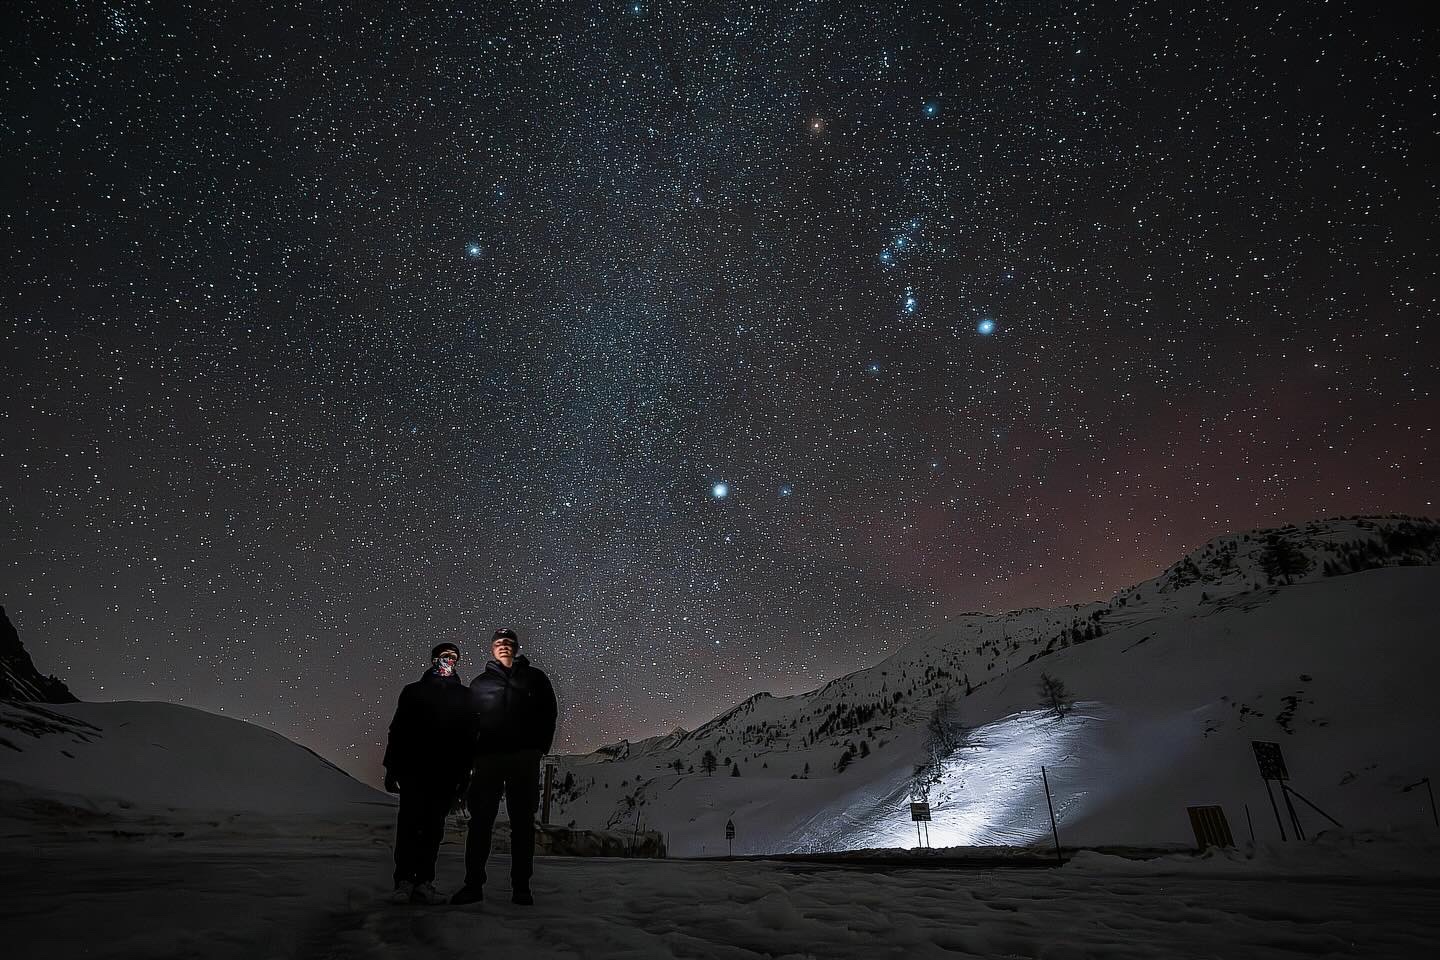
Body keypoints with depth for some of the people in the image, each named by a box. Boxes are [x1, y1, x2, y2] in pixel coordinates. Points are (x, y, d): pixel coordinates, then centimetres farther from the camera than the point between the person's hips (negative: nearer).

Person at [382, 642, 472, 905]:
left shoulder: (465, 696, 13)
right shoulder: (413, 691, 10)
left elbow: (470, 737, 11)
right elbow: (397, 732, 8)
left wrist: (463, 774, 5)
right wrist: (391, 769, 1)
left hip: (446, 775, 2)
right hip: (413, 771, -1)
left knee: (434, 829, 3)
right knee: (409, 824, -6)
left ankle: (423, 882, 8)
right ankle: (404, 881, 0)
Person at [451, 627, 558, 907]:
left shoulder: (534, 678, 13)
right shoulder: (480, 682, 16)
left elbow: (548, 714, 7)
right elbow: (470, 722, 11)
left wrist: (540, 748, -4)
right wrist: (472, 754, -2)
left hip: (524, 759, -1)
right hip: (488, 758, 1)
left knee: (523, 822, 1)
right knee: (481, 821, 0)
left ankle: (521, 886, 7)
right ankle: (473, 884, 9)